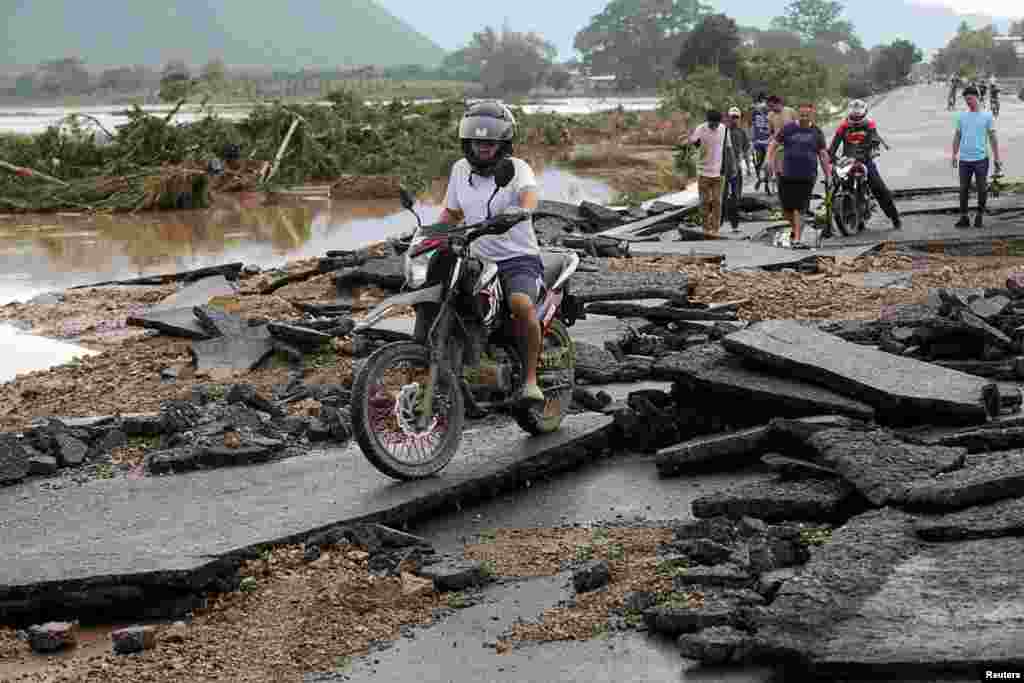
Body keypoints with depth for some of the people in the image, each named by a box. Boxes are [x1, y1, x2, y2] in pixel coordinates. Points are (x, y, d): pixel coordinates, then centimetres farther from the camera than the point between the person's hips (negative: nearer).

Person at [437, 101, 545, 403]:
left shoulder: (516, 168, -8)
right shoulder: (460, 169, 10)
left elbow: (529, 194, -31)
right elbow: (452, 212, 24)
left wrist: (522, 209, -53)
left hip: (519, 258, -6)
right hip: (478, 261, 6)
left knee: (521, 304, -33)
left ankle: (531, 379, -20)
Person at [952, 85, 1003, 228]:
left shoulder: (987, 116, 2)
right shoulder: (961, 116, 8)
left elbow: (992, 137, 3)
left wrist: (997, 158, 0)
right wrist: (954, 155, 4)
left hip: (981, 159, -2)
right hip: (964, 159, 2)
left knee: (982, 189, 2)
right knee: (963, 189, 4)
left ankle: (979, 216, 15)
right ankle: (963, 218, 9)